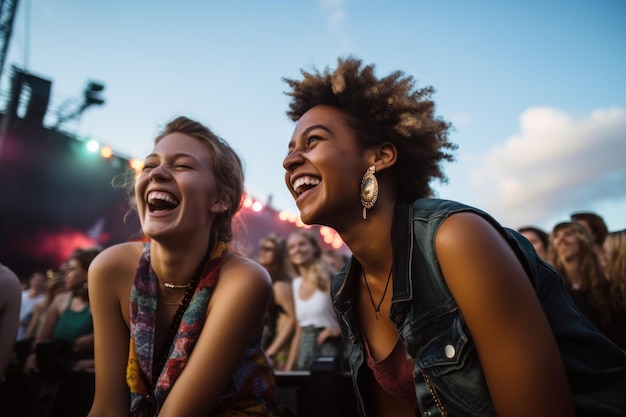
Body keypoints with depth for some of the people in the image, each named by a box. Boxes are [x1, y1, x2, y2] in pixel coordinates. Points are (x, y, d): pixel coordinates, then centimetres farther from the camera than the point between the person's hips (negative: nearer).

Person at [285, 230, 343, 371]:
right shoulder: (297, 283, 11)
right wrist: (289, 367, 13)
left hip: (328, 349, -6)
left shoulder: (329, 279, -8)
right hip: (304, 354, 6)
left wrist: (338, 329, -10)